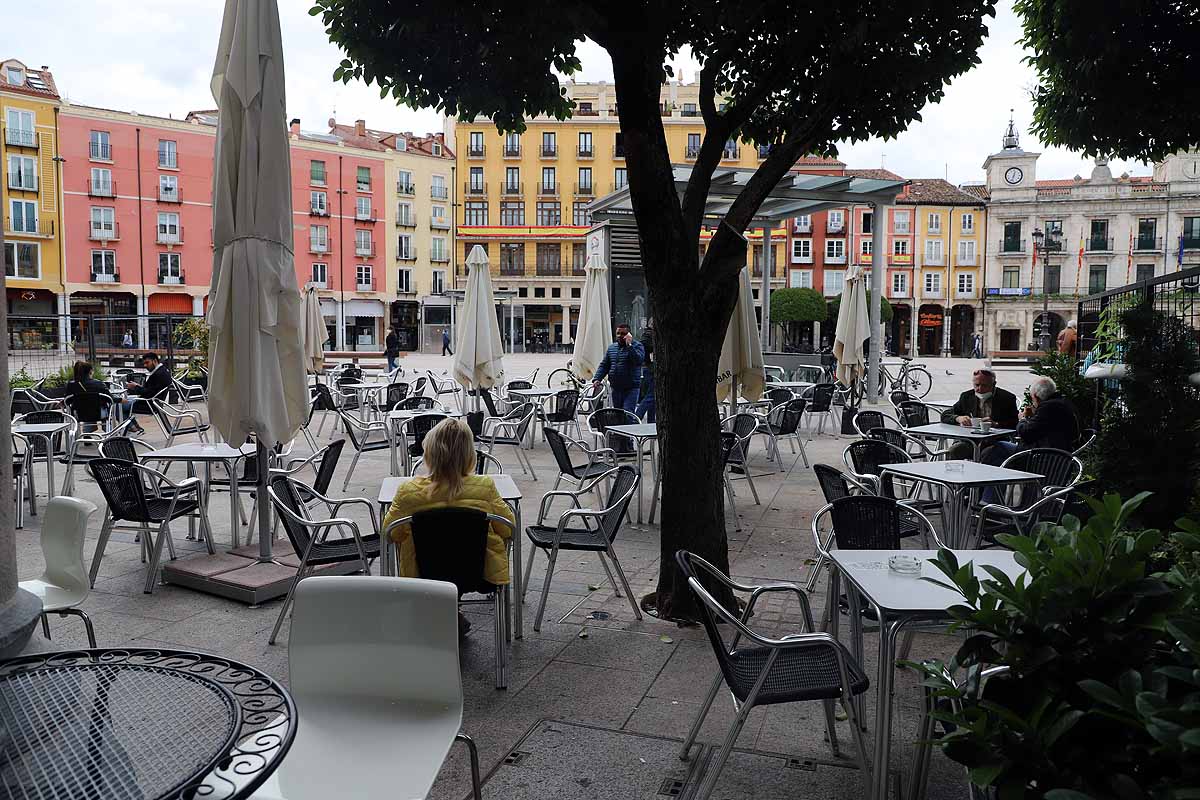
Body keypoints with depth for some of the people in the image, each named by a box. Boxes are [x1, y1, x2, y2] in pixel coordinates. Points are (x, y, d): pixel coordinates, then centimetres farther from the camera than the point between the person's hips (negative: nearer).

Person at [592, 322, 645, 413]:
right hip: (615, 389, 6)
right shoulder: (611, 347, 15)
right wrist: (597, 379, 2)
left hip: (631, 389, -6)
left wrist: (629, 345, -20)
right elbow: (604, 365, 16)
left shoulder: (637, 346, -1)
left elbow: (638, 360, -20)